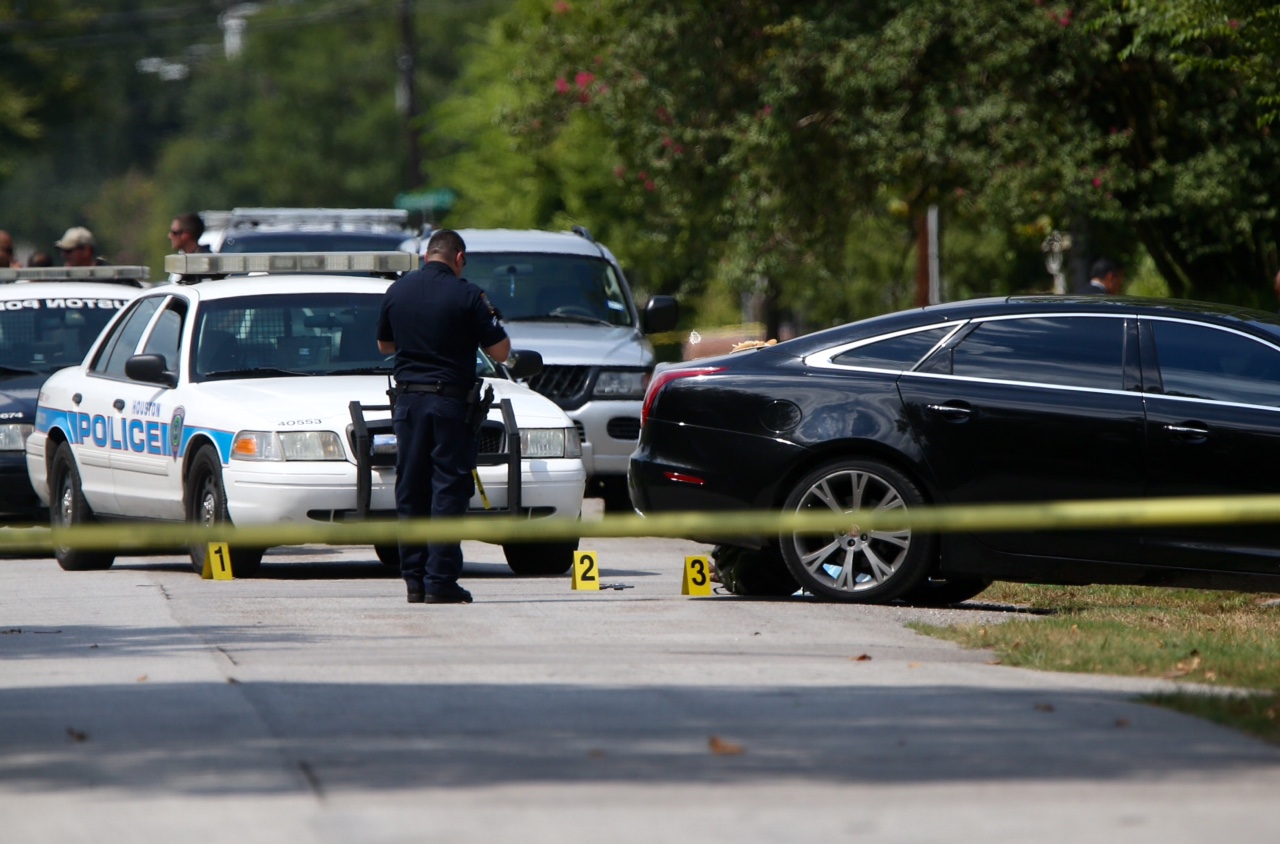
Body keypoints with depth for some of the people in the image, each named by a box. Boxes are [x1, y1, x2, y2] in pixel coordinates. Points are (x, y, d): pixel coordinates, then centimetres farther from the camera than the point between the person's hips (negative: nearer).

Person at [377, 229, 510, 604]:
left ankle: (413, 578, 8)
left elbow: (384, 345, 19)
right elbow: (500, 351, -6)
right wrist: (490, 320, 12)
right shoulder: (467, 296, -9)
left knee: (410, 490, 10)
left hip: (407, 400, 4)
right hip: (450, 401, -4)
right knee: (448, 490, -2)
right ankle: (440, 580, -6)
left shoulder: (397, 291, 5)